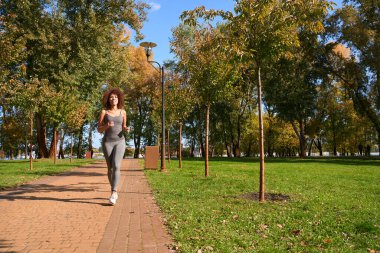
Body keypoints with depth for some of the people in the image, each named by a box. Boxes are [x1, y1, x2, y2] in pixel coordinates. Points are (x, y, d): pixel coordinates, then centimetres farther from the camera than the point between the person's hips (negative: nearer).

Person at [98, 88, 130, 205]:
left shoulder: (122, 112, 7)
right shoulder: (104, 112, 2)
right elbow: (99, 130, 2)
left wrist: (126, 129, -5)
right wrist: (107, 126, -20)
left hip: (119, 142, 0)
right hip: (107, 142, 0)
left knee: (116, 167, -19)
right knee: (110, 168, 6)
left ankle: (113, 194, -21)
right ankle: (115, 191, 26)